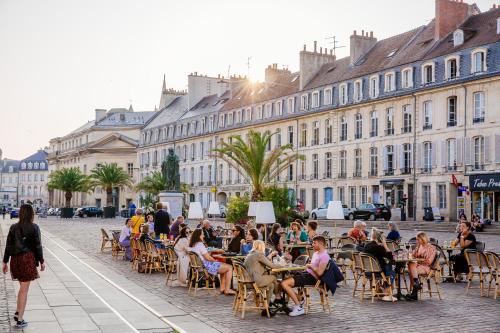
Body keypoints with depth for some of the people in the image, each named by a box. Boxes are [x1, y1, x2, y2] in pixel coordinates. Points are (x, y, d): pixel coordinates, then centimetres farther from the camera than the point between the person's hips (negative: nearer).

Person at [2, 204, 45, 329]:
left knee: (23, 287, 23)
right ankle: (20, 320, 2)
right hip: (27, 259, -5)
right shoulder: (34, 228, -8)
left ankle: (18, 312, 18)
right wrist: (41, 261, 2)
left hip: (15, 259, 5)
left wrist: (5, 262, 11)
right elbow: (38, 246, -7)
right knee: (24, 290, 0)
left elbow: (8, 246, 5)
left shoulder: (13, 227, 4)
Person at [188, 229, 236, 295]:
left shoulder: (192, 245, 10)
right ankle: (227, 290, 1)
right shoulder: (200, 244, -19)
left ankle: (222, 288, 22)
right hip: (207, 267, -10)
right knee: (229, 268, -1)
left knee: (224, 266, 26)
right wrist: (215, 260, 0)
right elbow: (208, 258, -18)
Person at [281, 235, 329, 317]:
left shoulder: (324, 256, -15)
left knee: (284, 284, -20)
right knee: (284, 282, 7)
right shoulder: (316, 253, 17)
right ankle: (300, 300, 6)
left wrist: (311, 267, -9)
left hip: (311, 277, -11)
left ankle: (299, 307, -13)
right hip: (307, 273, 11)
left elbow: (319, 273, -22)